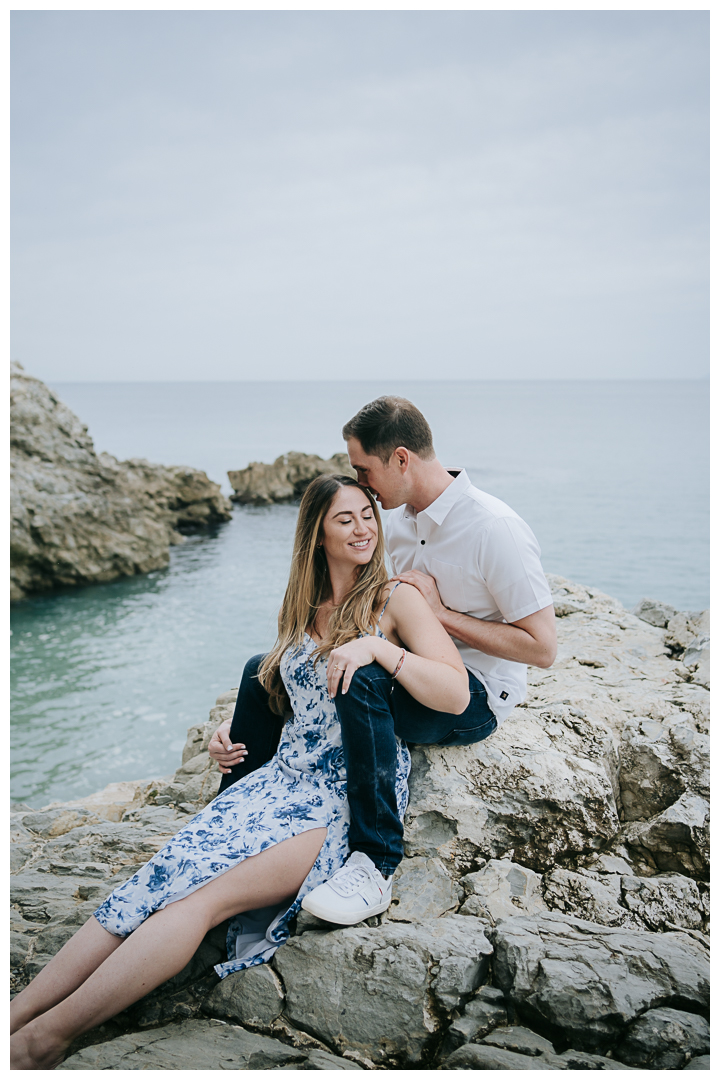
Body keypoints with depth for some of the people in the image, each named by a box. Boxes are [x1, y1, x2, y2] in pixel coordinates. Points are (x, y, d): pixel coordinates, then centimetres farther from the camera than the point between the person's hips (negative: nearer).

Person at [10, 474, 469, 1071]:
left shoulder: (396, 598, 0)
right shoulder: (302, 609, 17)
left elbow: (457, 694, -11)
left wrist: (377, 646, -22)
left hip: (354, 797, -5)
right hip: (284, 775, 5)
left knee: (208, 893, -25)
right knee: (168, 872, -19)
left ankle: (39, 1042, -25)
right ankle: (13, 1017, -21)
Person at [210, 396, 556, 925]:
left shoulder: (495, 529, -19)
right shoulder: (401, 515, 5)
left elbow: (542, 647, -19)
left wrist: (442, 612, -20)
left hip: (476, 699, -8)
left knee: (359, 677, -37)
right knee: (265, 669, 0)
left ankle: (376, 865, -26)